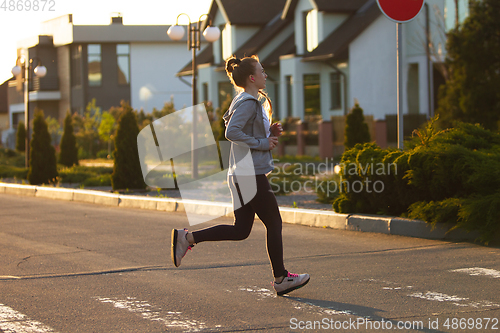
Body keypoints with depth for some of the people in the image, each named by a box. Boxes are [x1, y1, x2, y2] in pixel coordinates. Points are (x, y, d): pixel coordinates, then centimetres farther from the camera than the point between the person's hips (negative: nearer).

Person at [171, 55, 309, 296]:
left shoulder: (252, 102, 17)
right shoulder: (248, 103, -14)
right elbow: (232, 132, -25)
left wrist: (270, 132, 9)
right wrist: (263, 143, -19)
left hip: (242, 175, 10)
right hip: (251, 174, -10)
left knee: (240, 230, 10)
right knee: (274, 223, 0)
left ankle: (187, 237, 7)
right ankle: (281, 279, 9)